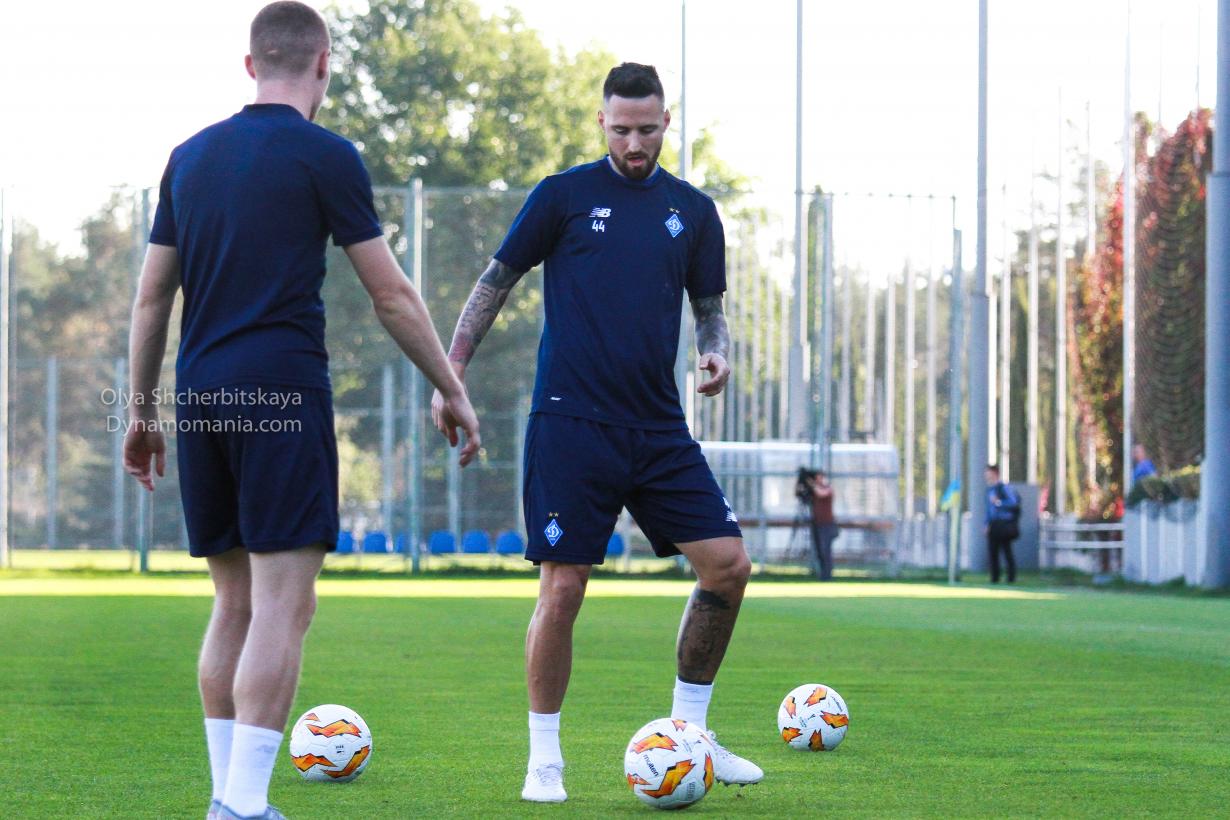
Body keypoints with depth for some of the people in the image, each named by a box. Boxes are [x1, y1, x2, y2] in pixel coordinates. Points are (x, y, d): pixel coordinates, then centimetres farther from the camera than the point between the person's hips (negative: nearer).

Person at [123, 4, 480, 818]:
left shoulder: (191, 156, 13)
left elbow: (152, 298, 15)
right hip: (283, 397, -6)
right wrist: (454, 392, 8)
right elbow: (392, 297, -2)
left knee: (235, 605, 13)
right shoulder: (326, 156, -3)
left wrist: (143, 409, 23)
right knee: (283, 608, -8)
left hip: (201, 400, 6)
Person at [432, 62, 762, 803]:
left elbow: (709, 306, 19)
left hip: (659, 428, 4)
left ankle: (689, 732, 12)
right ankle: (545, 759, 7)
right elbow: (496, 282, 6)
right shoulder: (564, 196, 1)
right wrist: (453, 370, -2)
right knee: (563, 589, -8)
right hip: (571, 426, -4)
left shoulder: (693, 211, 11)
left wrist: (718, 352, -3)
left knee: (729, 564, -4)